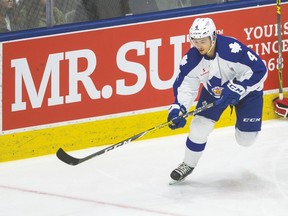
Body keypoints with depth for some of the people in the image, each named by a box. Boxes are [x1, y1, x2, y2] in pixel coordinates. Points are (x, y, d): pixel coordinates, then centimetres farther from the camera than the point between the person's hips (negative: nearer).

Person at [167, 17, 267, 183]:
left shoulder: (232, 49, -38)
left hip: (246, 89, -3)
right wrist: (178, 109, -28)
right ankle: (188, 164, 15)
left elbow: (259, 70, -33)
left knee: (246, 138, -2)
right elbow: (185, 85, -12)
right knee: (199, 127, -9)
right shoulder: (192, 59, -23)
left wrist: (234, 90, -35)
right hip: (214, 91, 3)